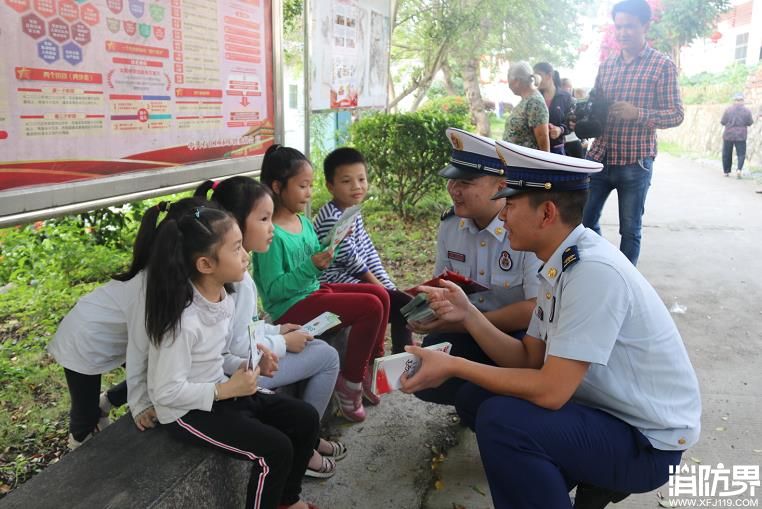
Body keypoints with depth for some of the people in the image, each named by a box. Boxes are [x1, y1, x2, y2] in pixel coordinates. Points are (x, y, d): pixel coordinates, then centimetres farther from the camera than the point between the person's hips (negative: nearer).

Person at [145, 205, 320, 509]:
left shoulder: (224, 298, -3)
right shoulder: (183, 320, -29)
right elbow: (166, 392, -25)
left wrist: (248, 366, -6)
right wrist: (226, 389, -23)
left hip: (220, 391, 8)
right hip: (186, 411, -8)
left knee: (305, 418, 2)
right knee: (275, 449, -20)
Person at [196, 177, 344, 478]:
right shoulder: (237, 279, -26)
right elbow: (237, 346, -25)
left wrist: (276, 330, 7)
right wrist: (283, 344, -11)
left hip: (246, 357, 9)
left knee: (321, 350, 16)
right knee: (327, 357, -1)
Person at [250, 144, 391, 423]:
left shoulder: (304, 221, 7)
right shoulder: (271, 234, -19)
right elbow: (273, 290, -20)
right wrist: (311, 266, -29)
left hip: (313, 291, 9)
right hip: (290, 308, -9)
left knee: (380, 294, 2)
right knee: (371, 307, -17)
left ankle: (366, 370, 15)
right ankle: (349, 383, 0)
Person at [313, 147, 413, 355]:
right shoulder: (331, 219, -18)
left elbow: (369, 252, 12)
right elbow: (350, 259, -17)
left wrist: (388, 285, 4)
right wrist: (379, 285, -8)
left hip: (358, 280, 10)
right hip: (339, 282, -10)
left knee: (402, 301, 4)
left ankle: (403, 353, 12)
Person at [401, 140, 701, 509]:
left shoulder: (593, 271, -28)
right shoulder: (559, 267, 1)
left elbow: (550, 391, -29)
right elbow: (529, 360, 6)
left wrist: (454, 366, -21)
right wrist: (468, 315, -7)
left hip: (646, 440, -9)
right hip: (604, 408, 9)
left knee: (501, 420, -28)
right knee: (476, 397, 7)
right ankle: (589, 476, 13)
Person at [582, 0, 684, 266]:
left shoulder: (663, 65, -4)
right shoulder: (606, 65, 11)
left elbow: (676, 114, -6)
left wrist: (638, 114, -23)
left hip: (635, 162, -5)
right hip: (599, 158, 5)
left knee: (630, 230, 5)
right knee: (584, 222, 9)